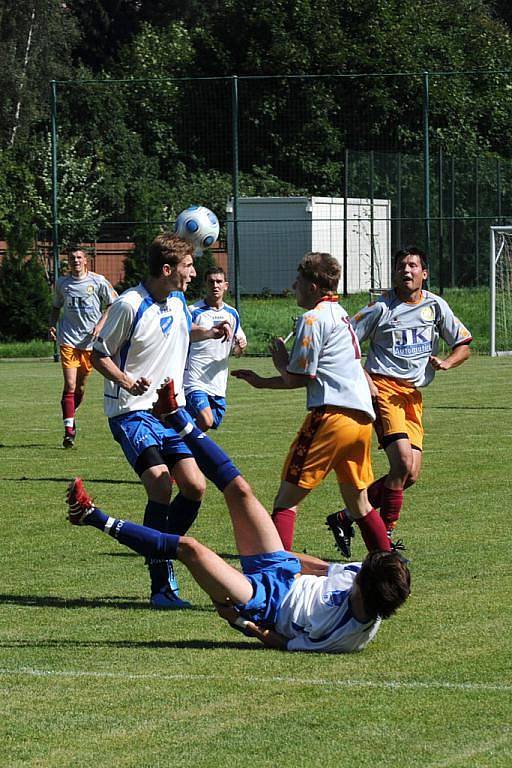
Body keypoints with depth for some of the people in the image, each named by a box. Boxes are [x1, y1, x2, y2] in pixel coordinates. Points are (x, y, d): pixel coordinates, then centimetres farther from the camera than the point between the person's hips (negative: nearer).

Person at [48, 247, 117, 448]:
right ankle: (69, 430, -12)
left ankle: (71, 414, 36)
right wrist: (52, 326, 3)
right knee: (70, 385, -12)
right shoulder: (62, 283, 5)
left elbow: (112, 304, 6)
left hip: (90, 340, 0)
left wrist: (101, 324, -6)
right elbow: (56, 307, 20)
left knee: (81, 386, 9)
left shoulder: (98, 281, -1)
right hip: (68, 339, 0)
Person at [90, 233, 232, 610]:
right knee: (160, 483, -21)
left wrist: (210, 333, 10)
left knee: (194, 486, -1)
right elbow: (100, 354, -8)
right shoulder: (130, 305, -15)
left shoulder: (177, 300, 7)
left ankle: (160, 554, 20)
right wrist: (127, 382, -24)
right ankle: (162, 585, -16)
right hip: (132, 410, -8)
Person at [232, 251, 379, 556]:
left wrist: (280, 359, 15)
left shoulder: (313, 319, -6)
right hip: (363, 416, 9)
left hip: (332, 414, -9)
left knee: (287, 500, -8)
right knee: (359, 503, 21)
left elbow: (297, 378, -5)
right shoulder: (340, 314, 23)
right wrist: (262, 382, 30)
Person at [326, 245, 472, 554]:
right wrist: (363, 379, -13)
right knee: (403, 463, -21)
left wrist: (446, 363, -6)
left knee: (410, 476, 0)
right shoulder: (381, 308, -4)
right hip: (384, 388, -6)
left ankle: (345, 517, 14)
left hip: (413, 395, 6)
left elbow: (463, 345, 15)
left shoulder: (435, 306, 9)